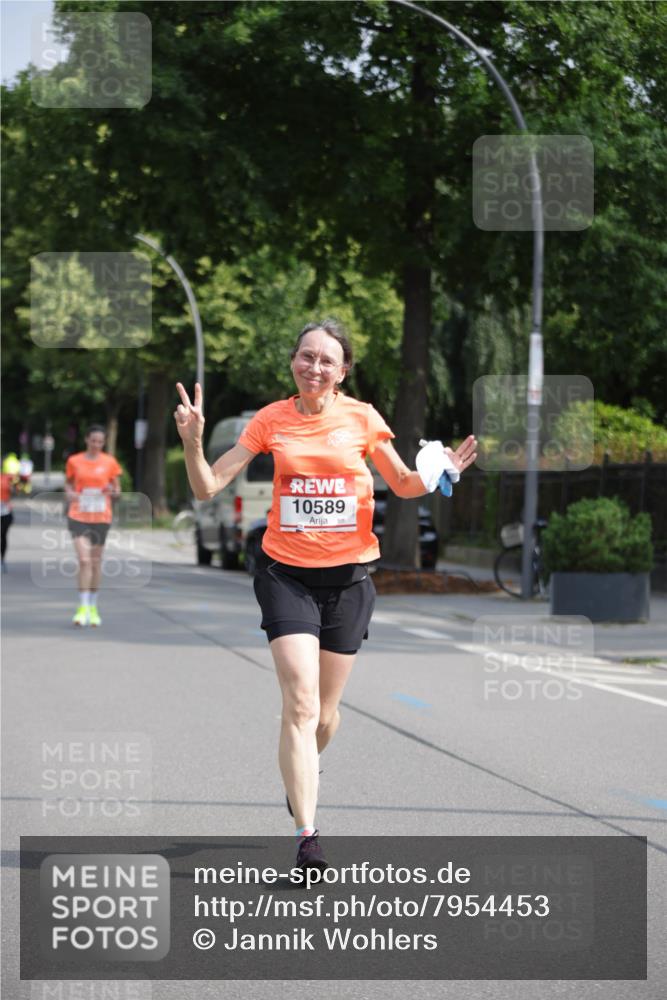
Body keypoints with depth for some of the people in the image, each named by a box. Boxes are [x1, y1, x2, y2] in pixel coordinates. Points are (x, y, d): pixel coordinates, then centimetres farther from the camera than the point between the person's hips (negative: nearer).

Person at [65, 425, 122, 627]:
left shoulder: (110, 462, 4)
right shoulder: (74, 461, 3)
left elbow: (117, 491, 10)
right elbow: (68, 484, 12)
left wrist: (112, 491, -13)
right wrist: (69, 494, -10)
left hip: (101, 517, 1)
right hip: (78, 516, -1)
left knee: (96, 561, 9)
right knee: (84, 560, -14)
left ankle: (93, 607, 22)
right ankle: (83, 607, -12)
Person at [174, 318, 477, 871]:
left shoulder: (363, 418, -1)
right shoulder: (271, 419, 0)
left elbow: (402, 484, 12)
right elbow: (209, 487, 0)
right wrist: (193, 443, -18)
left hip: (349, 576, 1)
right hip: (287, 574, -1)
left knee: (325, 710, 12)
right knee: (300, 704, -16)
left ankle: (303, 776, 46)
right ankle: (307, 836, -18)